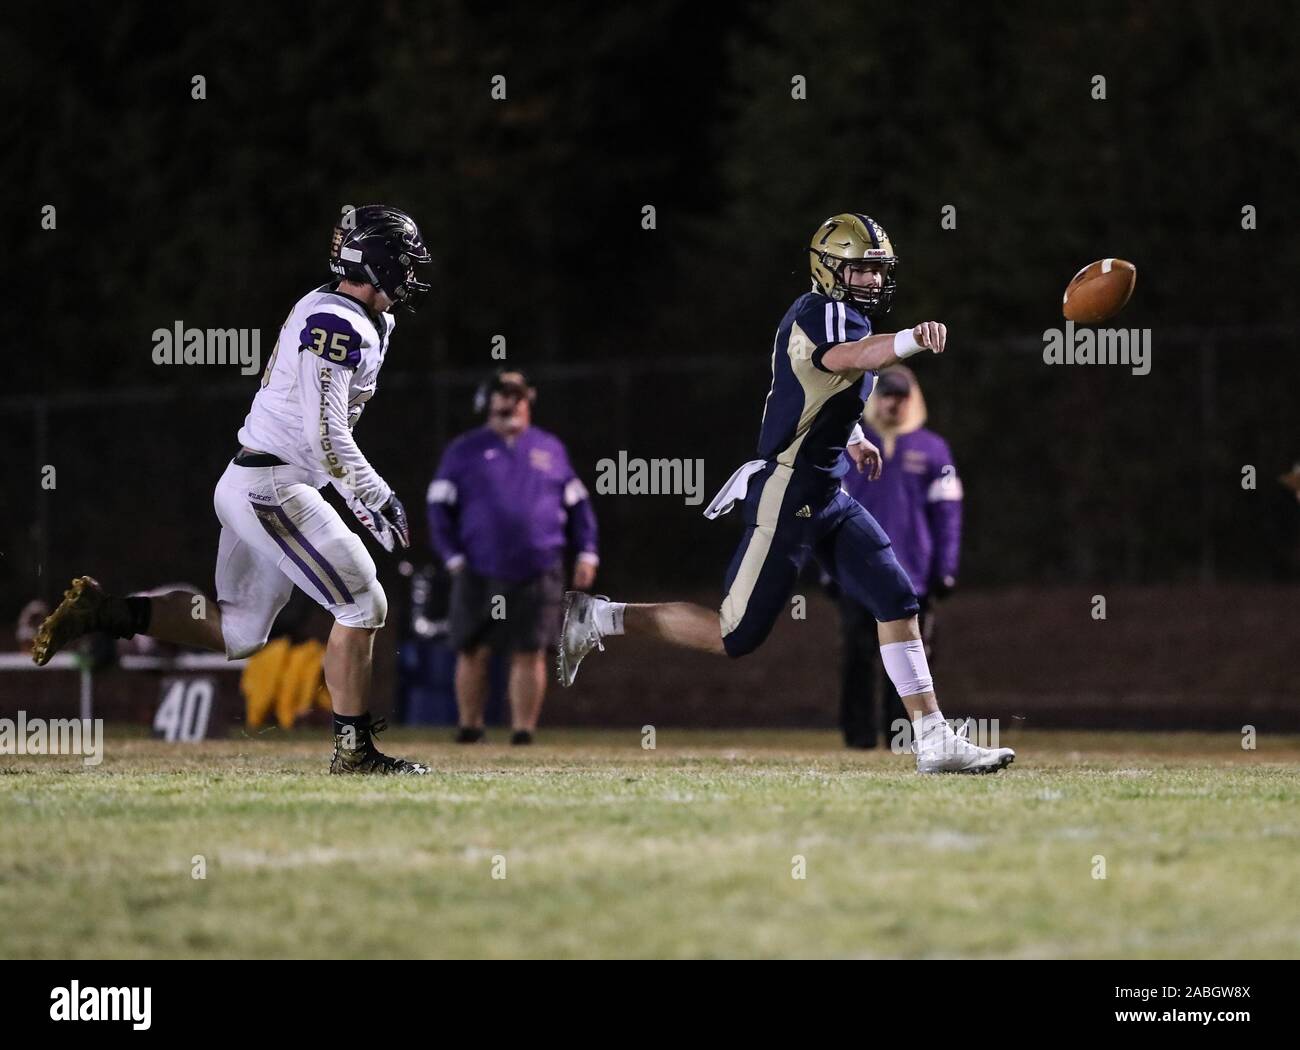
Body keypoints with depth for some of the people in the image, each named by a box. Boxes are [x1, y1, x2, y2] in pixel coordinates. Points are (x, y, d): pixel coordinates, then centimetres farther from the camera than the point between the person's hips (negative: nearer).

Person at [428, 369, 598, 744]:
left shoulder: (550, 449, 13)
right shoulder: (464, 451, 6)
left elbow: (577, 503, 17)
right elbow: (440, 507, 4)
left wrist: (586, 552, 8)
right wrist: (453, 556, -5)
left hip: (538, 573, 1)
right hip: (480, 572, -1)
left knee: (530, 653, -2)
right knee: (473, 652, 1)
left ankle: (524, 730, 2)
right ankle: (469, 727, 13)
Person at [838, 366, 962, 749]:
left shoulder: (932, 450, 7)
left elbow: (947, 512, 6)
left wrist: (945, 571, -1)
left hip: (912, 574, 0)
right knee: (858, 659, -1)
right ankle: (858, 735, 3)